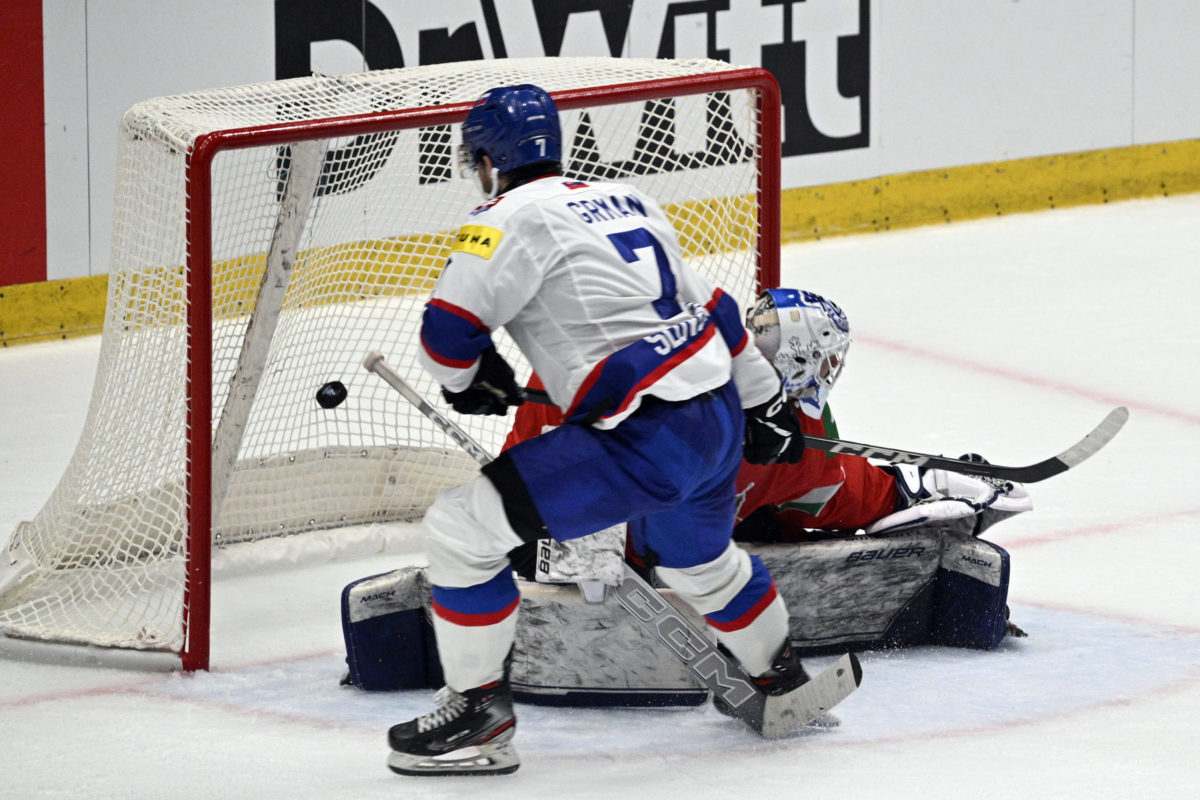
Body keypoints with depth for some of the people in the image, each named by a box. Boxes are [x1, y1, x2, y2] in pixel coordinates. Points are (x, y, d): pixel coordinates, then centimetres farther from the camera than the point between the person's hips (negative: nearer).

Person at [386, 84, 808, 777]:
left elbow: (451, 329, -10)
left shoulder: (514, 217, -5)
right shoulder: (625, 201, 19)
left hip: (648, 440, -8)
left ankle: (481, 717, 1)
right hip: (720, 419, 8)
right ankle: (782, 679, 56)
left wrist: (469, 381, 12)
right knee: (699, 558, 38)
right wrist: (763, 403, 33)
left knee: (462, 530, -4)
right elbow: (712, 308, 24)